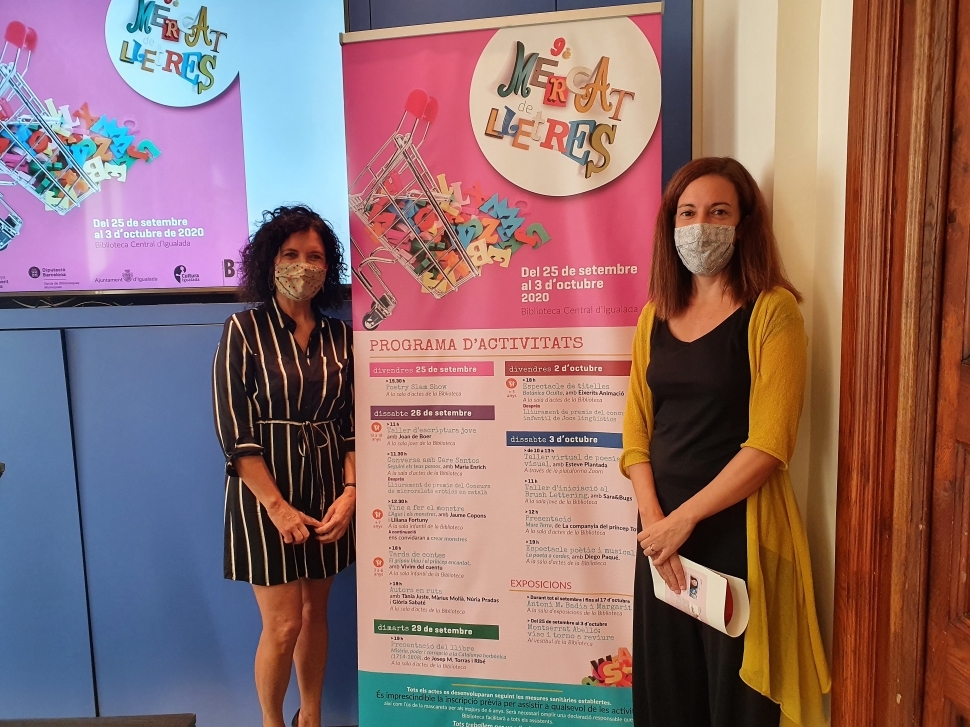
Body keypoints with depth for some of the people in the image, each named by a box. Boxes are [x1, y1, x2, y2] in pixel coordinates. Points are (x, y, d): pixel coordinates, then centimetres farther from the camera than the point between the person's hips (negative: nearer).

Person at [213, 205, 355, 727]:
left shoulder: (338, 335, 4)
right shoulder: (244, 329, -7)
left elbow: (351, 423, 5)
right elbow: (233, 431, -12)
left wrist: (350, 492, -7)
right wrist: (276, 505, -16)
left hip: (327, 487, 4)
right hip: (265, 489, -4)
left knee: (315, 611, 16)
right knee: (283, 624, 3)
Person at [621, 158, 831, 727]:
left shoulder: (771, 310, -9)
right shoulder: (655, 316, 7)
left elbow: (769, 444, -15)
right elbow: (636, 430, 4)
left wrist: (684, 518, -13)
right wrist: (654, 521, -7)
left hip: (739, 528, -4)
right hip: (663, 529, 5)